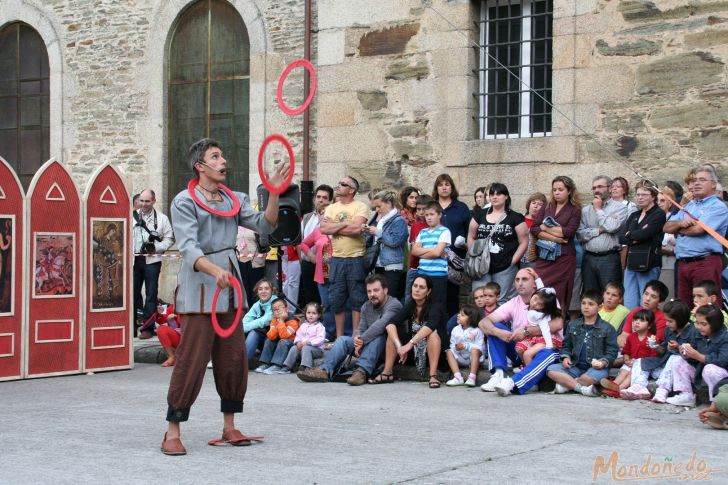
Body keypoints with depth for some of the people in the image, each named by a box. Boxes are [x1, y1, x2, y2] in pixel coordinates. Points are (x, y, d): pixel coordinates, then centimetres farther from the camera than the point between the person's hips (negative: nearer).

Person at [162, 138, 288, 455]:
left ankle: (229, 427, 20)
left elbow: (265, 225, 5)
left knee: (234, 359, 9)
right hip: (199, 289, -6)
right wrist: (215, 270, -34)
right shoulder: (185, 202, -5)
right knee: (191, 361, -8)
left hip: (229, 289, 7)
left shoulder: (235, 199, 14)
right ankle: (172, 432, -2)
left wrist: (274, 192, -9)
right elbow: (188, 247, -17)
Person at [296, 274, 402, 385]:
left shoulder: (394, 305, -16)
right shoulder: (366, 306, 9)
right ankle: (325, 370, -26)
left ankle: (362, 371, -49)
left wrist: (362, 340, -30)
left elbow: (380, 325, -32)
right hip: (368, 346, 7)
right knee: (343, 340, -7)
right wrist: (356, 339, -21)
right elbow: (361, 329, 3)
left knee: (378, 335, -36)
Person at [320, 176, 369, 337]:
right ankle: (339, 336, 17)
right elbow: (323, 229, -4)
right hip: (336, 259, 4)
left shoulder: (360, 207, -4)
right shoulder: (331, 208, 10)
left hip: (355, 259, -4)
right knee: (336, 299, 8)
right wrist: (346, 224, -10)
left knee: (357, 299, 2)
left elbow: (357, 229, -19)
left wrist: (334, 227, -8)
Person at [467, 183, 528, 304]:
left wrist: (512, 262, -7)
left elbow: (524, 242, -1)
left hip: (505, 268, -2)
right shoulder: (480, 215, 9)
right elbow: (471, 237, 13)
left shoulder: (515, 218, 1)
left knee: (501, 302, 4)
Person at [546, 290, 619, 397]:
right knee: (551, 370, -20)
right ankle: (582, 388, -29)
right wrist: (566, 357, -2)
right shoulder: (573, 325, 15)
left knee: (596, 375, -40)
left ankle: (566, 384, -21)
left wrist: (603, 362, -18)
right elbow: (566, 345, 19)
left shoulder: (607, 328, 3)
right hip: (575, 367, 4)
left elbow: (612, 351, 0)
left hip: (596, 367, -4)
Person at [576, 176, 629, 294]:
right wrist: (598, 230, -8)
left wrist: (598, 209, -1)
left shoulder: (620, 207, 2)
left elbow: (612, 227, -14)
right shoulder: (586, 210, 13)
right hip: (589, 259, 4)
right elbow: (580, 234, 3)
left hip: (609, 259, -4)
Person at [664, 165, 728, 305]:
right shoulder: (688, 206, 22)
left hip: (705, 263, -8)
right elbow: (667, 227, 16)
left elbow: (698, 229, -17)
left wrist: (678, 229, 3)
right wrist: (681, 223, -7)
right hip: (683, 263, 8)